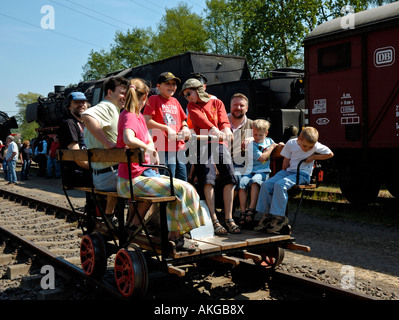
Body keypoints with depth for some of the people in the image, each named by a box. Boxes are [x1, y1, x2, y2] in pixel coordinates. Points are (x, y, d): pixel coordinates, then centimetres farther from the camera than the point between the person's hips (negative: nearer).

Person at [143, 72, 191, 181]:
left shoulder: (175, 101, 19)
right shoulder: (154, 99, 0)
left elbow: (183, 121, 28)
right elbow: (146, 121, -11)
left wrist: (185, 128, 5)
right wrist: (166, 128, -15)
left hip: (179, 148, 7)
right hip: (164, 149, -7)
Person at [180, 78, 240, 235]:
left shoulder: (217, 102, 18)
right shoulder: (192, 106, 15)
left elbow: (224, 120, 5)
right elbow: (201, 119, -5)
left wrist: (226, 130, -19)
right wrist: (215, 130, -23)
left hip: (220, 143, 1)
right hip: (203, 144, -1)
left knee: (229, 178, -11)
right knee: (208, 179, -15)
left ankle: (229, 218, -6)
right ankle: (214, 220, -14)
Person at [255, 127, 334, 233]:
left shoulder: (316, 146, -6)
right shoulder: (291, 143, 1)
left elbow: (330, 154, 4)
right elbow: (286, 163, 11)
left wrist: (313, 157, -4)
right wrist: (284, 172, 1)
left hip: (303, 174, -5)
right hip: (288, 172, 5)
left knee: (280, 184, -31)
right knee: (266, 185, -15)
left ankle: (279, 217, -23)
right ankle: (267, 215, -4)